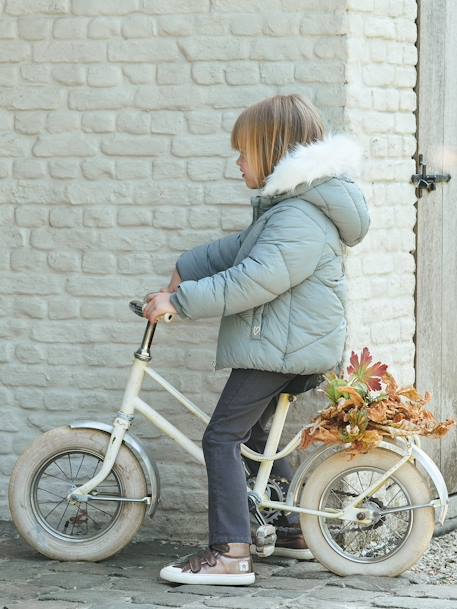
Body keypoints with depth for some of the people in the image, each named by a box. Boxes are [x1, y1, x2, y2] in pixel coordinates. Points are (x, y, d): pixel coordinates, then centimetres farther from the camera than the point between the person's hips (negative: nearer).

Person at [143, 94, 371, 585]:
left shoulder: (301, 221, -22)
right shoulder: (291, 205, 14)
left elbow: (250, 282, -28)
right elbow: (240, 250, 24)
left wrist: (180, 301, -24)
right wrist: (185, 271, 17)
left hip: (281, 351, -11)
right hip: (287, 346, 11)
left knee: (221, 438, -11)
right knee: (249, 431, 23)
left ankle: (230, 554, -14)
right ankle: (296, 528, 31)